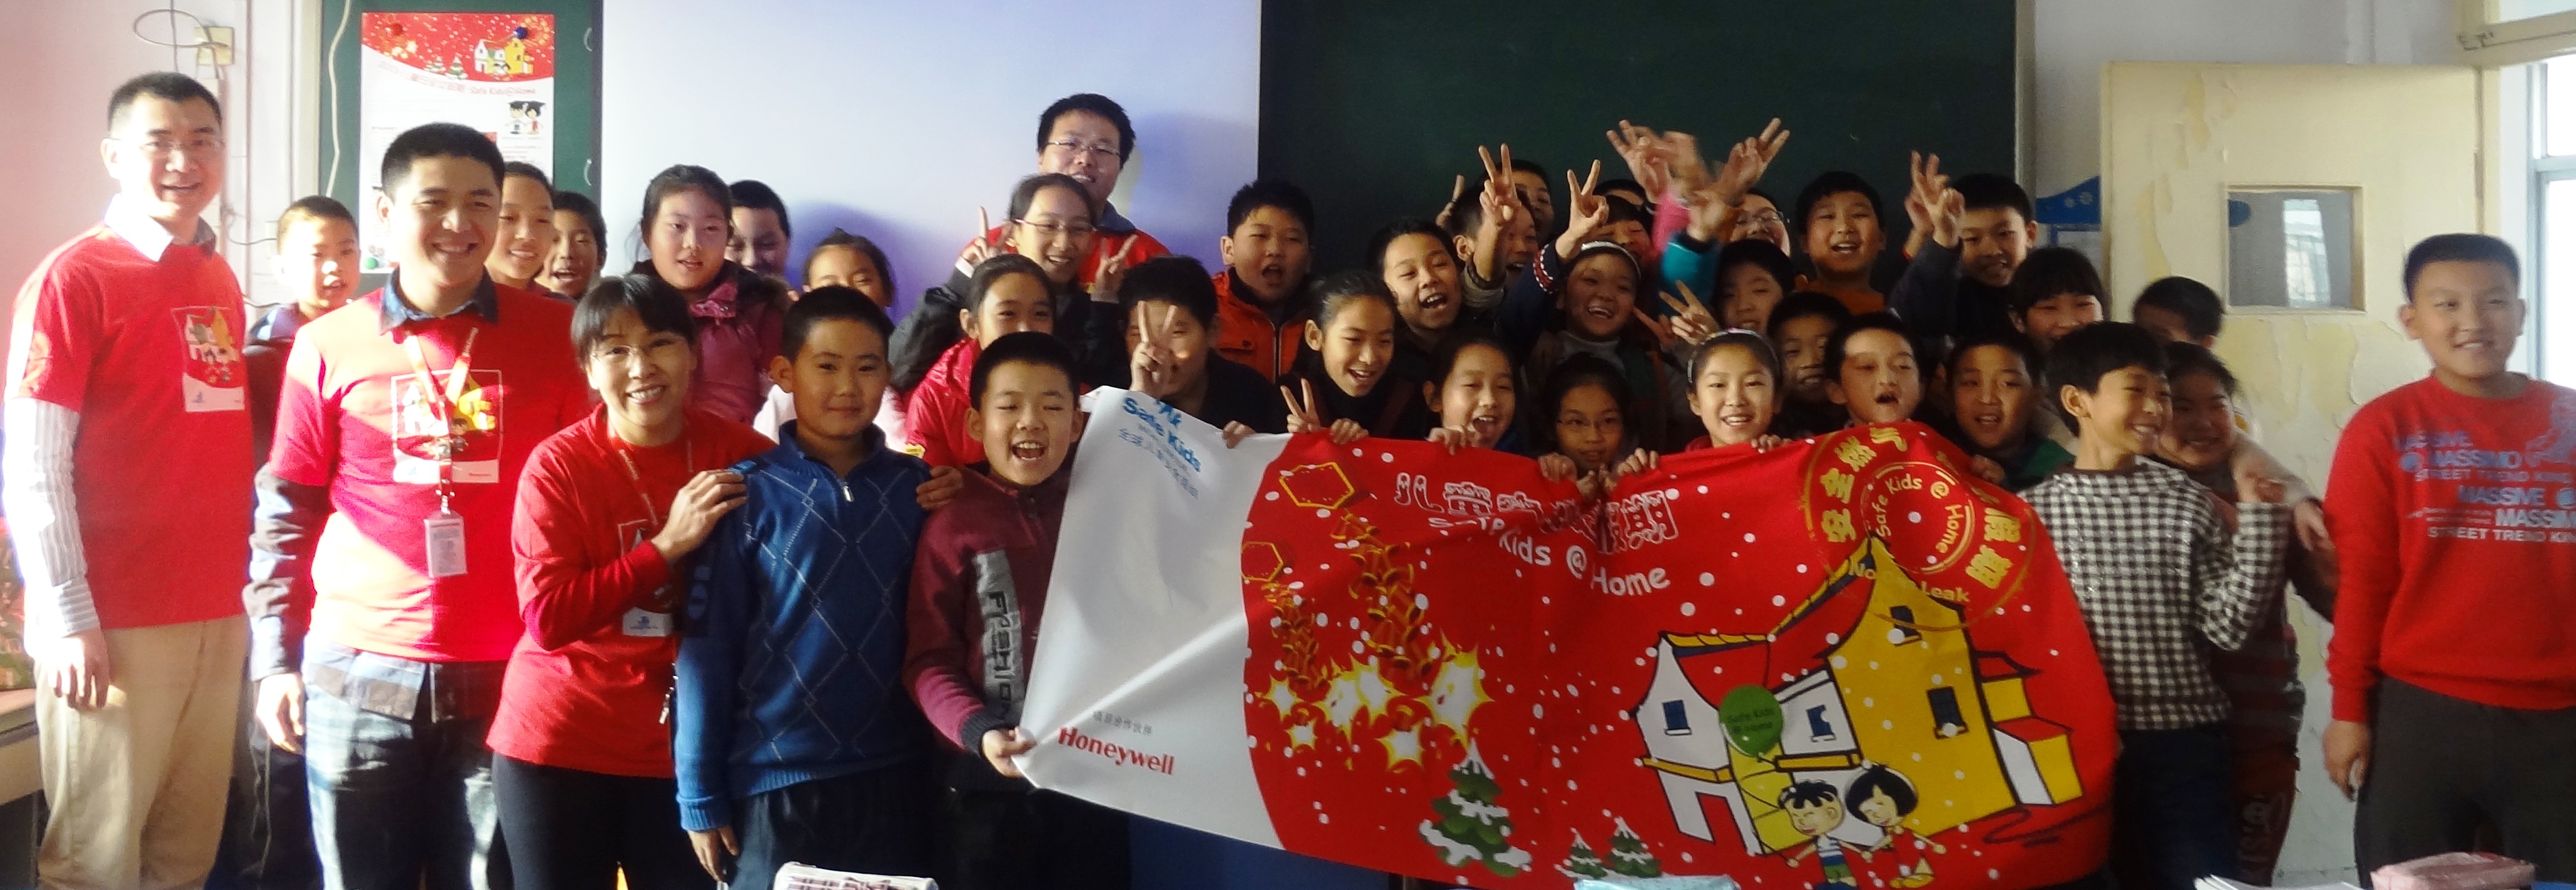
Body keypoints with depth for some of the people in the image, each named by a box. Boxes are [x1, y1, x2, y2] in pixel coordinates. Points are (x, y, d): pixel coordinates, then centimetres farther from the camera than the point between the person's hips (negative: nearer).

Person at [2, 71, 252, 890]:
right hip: (113, 620, -6)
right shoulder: (72, 278, -7)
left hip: (217, 613, 6)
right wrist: (68, 618, -14)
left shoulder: (222, 280, 12)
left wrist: (244, 580, 10)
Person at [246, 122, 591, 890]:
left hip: (510, 674, 0)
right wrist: (275, 659, 3)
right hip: (359, 675, 1)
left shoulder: (553, 333, 1)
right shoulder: (329, 344, 2)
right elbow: (286, 511, 7)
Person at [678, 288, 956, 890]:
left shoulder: (918, 488, 3)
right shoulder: (749, 494, -5)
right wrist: (701, 796, -5)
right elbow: (708, 647, -5)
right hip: (773, 780, -2)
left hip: (894, 777, 3)